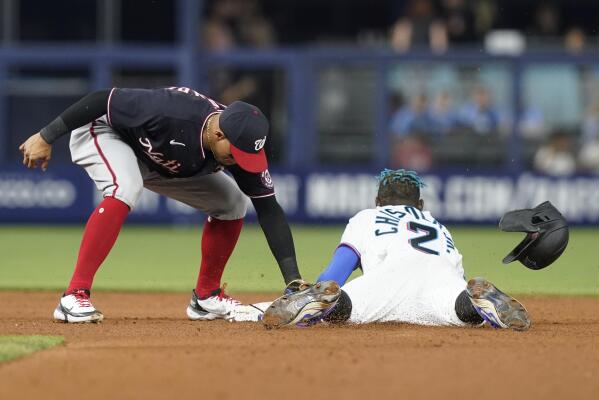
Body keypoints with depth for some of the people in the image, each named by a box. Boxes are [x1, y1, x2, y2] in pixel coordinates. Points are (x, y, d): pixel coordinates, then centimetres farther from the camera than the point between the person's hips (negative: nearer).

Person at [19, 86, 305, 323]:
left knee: (233, 202, -1)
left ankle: (206, 297, 13)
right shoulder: (169, 111, -41)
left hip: (161, 162, 7)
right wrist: (46, 138, -26)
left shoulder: (242, 146, -22)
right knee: (125, 188, -38)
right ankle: (74, 297, -37)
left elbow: (268, 210, -19)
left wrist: (293, 280, -26)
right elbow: (103, 100, -32)